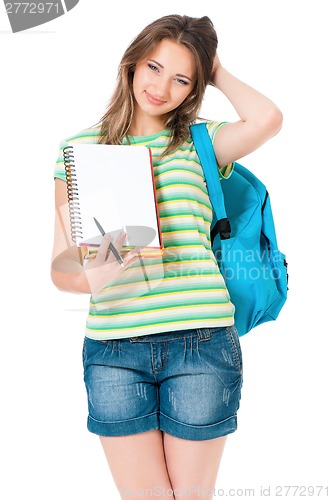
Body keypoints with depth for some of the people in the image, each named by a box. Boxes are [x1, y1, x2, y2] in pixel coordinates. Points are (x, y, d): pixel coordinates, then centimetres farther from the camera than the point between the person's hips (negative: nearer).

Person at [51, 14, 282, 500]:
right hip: (113, 349, 1)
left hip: (201, 343, 0)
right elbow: (61, 263, 5)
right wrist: (89, 278, -17)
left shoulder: (199, 143, 8)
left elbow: (267, 119, -14)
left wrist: (218, 72, 3)